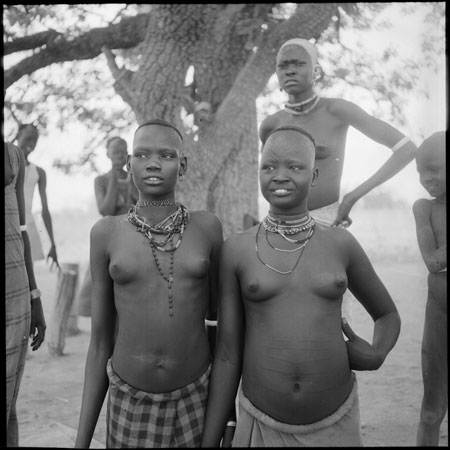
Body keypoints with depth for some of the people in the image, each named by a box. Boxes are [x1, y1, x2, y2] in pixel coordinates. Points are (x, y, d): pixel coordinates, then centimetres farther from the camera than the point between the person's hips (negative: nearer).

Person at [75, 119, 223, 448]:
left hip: (196, 399, 0)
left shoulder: (207, 227, -4)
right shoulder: (107, 233, -4)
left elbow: (216, 312, 7)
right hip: (128, 403, 0)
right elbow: (100, 341, 0)